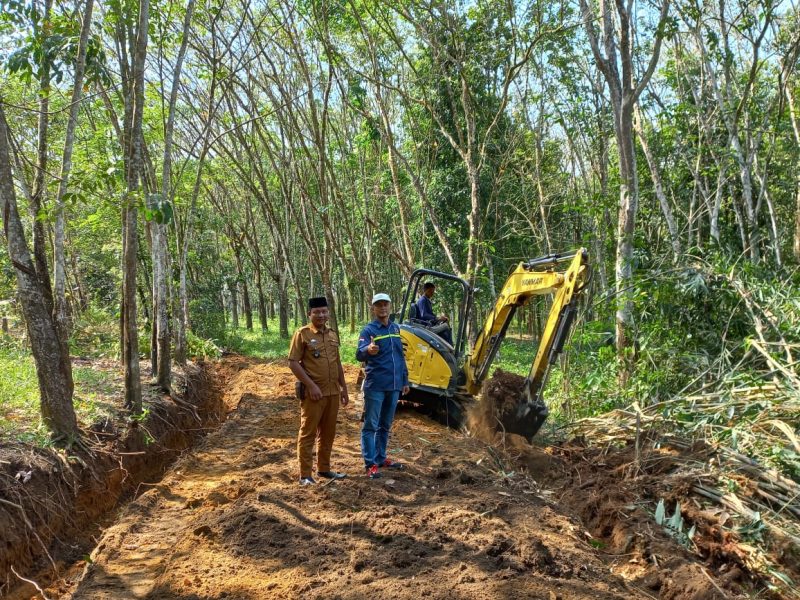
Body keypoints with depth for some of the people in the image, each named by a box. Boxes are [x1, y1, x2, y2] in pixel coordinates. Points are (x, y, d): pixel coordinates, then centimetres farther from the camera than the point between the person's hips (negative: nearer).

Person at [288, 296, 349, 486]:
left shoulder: (333, 334, 12)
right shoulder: (302, 334, -7)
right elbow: (293, 363, -11)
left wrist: (343, 388, 16)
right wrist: (311, 385, -17)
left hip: (332, 392, 6)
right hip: (313, 393, -6)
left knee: (328, 433, 13)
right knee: (308, 433, 0)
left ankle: (324, 468, 26)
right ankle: (305, 475, 6)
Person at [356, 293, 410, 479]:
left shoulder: (396, 329, 11)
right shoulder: (368, 330, -8)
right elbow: (359, 354, -22)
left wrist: (404, 381, 16)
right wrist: (368, 349, -45)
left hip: (394, 386, 6)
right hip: (375, 386, -6)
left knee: (385, 425, 16)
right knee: (371, 425, -1)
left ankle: (381, 458, 28)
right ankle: (370, 464, 4)